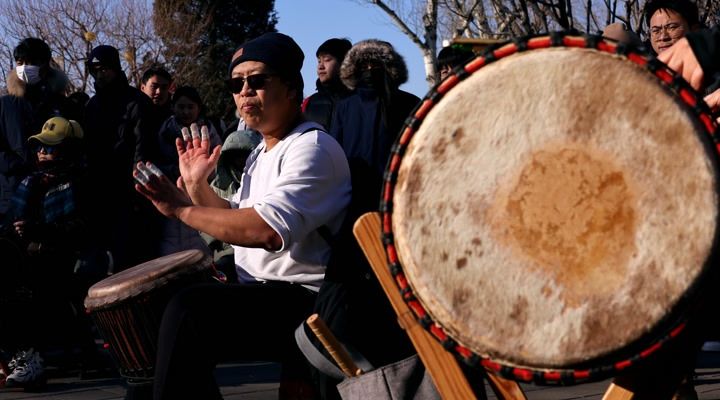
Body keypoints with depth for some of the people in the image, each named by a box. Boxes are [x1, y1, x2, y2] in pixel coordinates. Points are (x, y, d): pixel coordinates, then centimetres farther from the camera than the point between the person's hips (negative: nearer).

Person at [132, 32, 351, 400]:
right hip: (258, 290, 10)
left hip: (302, 301, -10)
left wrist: (183, 210, -22)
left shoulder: (312, 147, -14)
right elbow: (235, 224, 25)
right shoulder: (261, 154, 17)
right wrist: (197, 184, 11)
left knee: (187, 309, -29)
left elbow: (269, 230, -29)